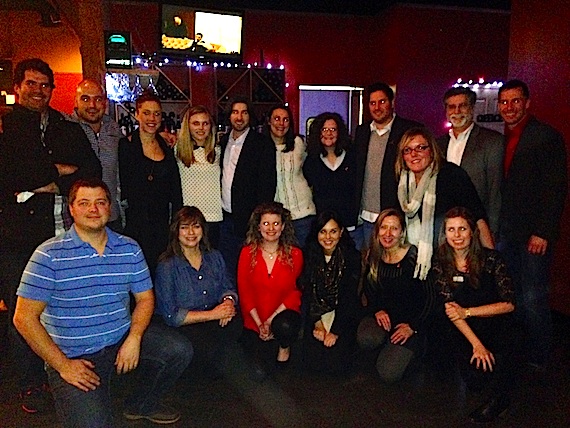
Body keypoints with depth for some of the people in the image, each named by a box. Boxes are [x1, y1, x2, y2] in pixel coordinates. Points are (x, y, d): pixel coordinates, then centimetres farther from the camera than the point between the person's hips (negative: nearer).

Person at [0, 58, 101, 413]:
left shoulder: (69, 130, 14)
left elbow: (92, 170, 2)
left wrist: (53, 186, -11)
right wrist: (59, 170, -6)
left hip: (66, 233, 2)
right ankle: (32, 384, 22)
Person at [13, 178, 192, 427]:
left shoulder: (129, 249, 1)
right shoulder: (49, 255, -10)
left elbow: (145, 298, 7)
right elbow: (24, 318, -10)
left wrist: (134, 338, -12)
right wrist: (62, 365, -13)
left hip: (122, 339, 5)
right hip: (72, 356, -4)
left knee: (179, 350, -11)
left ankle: (142, 405, 14)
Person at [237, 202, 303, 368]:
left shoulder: (295, 254, -4)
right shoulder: (248, 253, -3)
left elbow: (294, 292, -5)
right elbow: (244, 292, -2)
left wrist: (270, 320, -13)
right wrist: (259, 324, -10)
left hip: (283, 313, -1)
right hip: (254, 319, 1)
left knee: (284, 327, -34)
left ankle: (284, 347, 2)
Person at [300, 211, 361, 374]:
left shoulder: (352, 257, -14)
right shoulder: (310, 255, -6)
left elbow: (348, 297, -14)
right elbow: (308, 292, -5)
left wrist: (336, 331, -19)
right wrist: (317, 322, -15)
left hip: (343, 315, -2)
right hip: (317, 313, 2)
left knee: (336, 364, -13)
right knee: (312, 361, -10)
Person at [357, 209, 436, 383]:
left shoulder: (416, 257, -15)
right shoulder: (372, 256, 0)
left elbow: (430, 297, -11)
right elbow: (367, 291, 12)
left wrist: (413, 326, -13)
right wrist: (376, 310, -6)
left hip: (410, 320, -4)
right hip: (383, 315, 4)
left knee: (389, 374, -18)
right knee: (366, 339, -31)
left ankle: (407, 350, 15)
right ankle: (387, 348, 6)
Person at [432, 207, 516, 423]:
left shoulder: (491, 258, -10)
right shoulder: (442, 266, -4)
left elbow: (509, 304, -11)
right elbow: (451, 310, -10)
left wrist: (467, 312, -16)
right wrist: (477, 345, -20)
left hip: (498, 327, -2)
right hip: (464, 332, 2)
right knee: (475, 380, -16)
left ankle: (498, 398, 1)